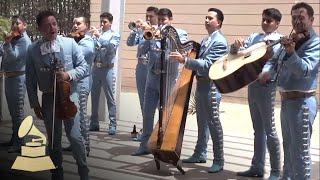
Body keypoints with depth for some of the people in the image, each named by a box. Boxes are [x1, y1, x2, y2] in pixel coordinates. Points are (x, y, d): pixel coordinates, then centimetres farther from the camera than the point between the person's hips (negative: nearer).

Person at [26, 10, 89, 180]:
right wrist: (34, 103, 4)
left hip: (69, 96, -2)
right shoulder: (32, 49, -2)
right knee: (53, 140, 13)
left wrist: (69, 74, -18)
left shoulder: (70, 43, -4)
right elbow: (30, 79, 4)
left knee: (75, 136, -7)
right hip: (48, 98, 2)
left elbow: (84, 67, 0)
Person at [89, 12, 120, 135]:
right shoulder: (97, 34, 14)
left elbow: (112, 47, -15)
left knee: (110, 97, -4)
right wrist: (93, 37, -10)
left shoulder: (114, 35, 3)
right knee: (94, 96, 8)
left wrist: (100, 37, -21)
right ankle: (94, 123, 18)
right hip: (95, 68, 4)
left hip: (107, 69, -4)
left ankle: (112, 125, -2)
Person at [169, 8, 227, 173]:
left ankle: (219, 161, 3)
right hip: (200, 83, 9)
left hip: (211, 86, -9)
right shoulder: (205, 40, 15)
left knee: (213, 122, -5)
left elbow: (207, 64, -22)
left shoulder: (220, 42, -13)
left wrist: (184, 60, -27)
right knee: (202, 121, 15)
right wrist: (185, 60, 5)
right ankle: (200, 154, 25)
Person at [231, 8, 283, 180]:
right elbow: (236, 51, 11)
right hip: (251, 84, 6)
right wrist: (236, 46, -11)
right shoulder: (255, 37, 13)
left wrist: (263, 74, -32)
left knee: (269, 129, -2)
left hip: (266, 85, -6)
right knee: (258, 129, 13)